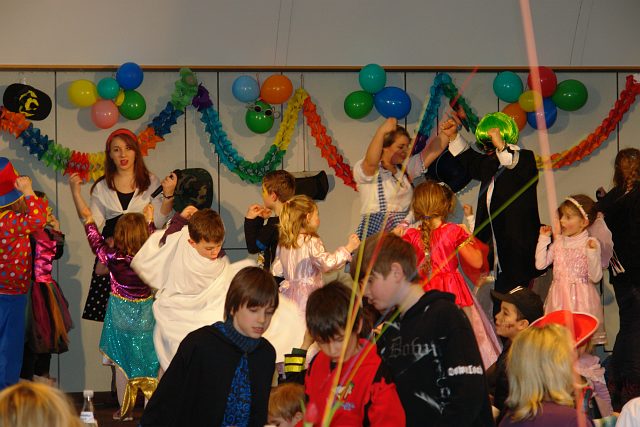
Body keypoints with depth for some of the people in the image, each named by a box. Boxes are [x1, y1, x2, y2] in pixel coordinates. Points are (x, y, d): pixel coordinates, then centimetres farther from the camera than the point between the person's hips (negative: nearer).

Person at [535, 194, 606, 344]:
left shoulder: (591, 243, -6)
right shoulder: (558, 242, 10)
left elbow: (595, 278, -10)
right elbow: (540, 264, 8)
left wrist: (592, 253, -23)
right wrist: (543, 239, 8)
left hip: (580, 298, -5)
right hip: (559, 297, 5)